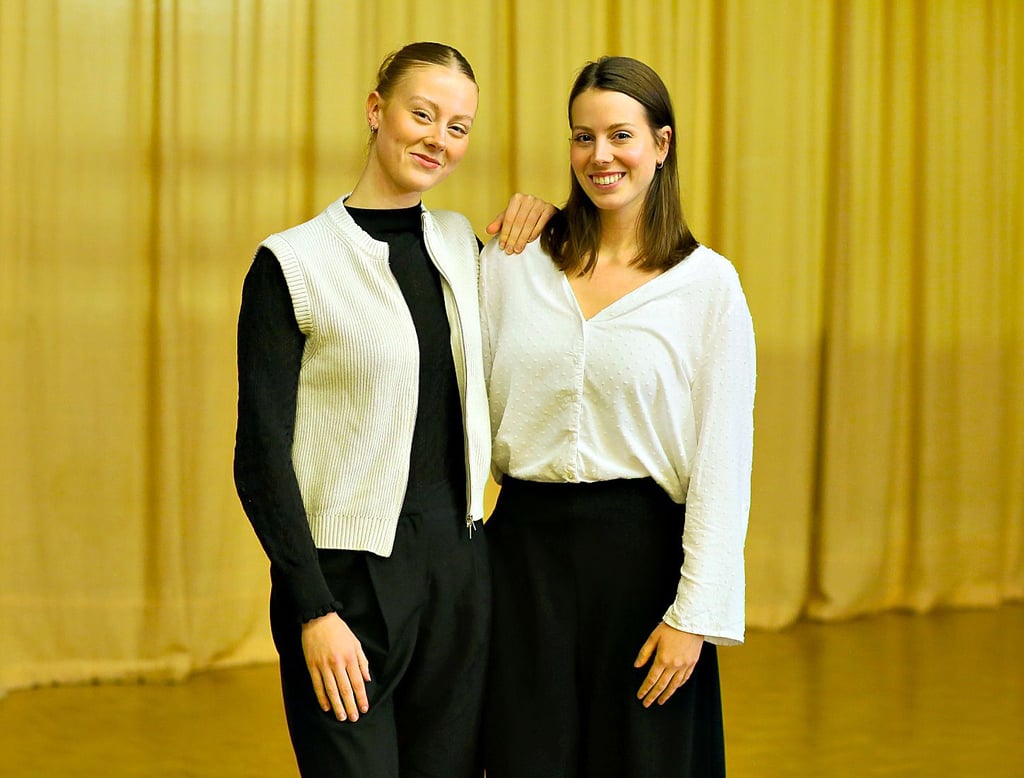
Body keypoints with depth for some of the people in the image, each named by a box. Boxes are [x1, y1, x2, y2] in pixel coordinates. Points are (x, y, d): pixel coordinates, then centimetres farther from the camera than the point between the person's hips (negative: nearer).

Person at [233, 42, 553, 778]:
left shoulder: (461, 244, 8)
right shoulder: (292, 263, -7)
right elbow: (262, 457, -9)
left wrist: (540, 218, 6)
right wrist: (313, 612, -16)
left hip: (459, 569, 5)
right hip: (349, 579, -5)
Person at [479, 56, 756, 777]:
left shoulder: (708, 281, -3)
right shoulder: (511, 260, 4)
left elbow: (722, 461, -6)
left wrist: (695, 615, -10)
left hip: (641, 550, -2)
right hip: (525, 547, 2)